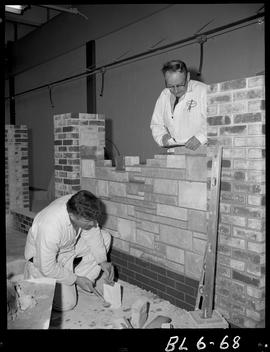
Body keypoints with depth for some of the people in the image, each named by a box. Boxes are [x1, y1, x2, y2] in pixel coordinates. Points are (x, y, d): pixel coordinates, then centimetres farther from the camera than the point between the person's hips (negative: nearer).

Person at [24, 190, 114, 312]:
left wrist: (102, 261, -11)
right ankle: (35, 279, 14)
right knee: (66, 304, -10)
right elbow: (48, 268, -29)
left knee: (105, 237, -3)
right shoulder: (50, 227, -42)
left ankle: (82, 281, 4)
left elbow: (92, 232, -7)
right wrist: (76, 279, -20)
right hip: (43, 258, -6)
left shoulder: (81, 208, -25)